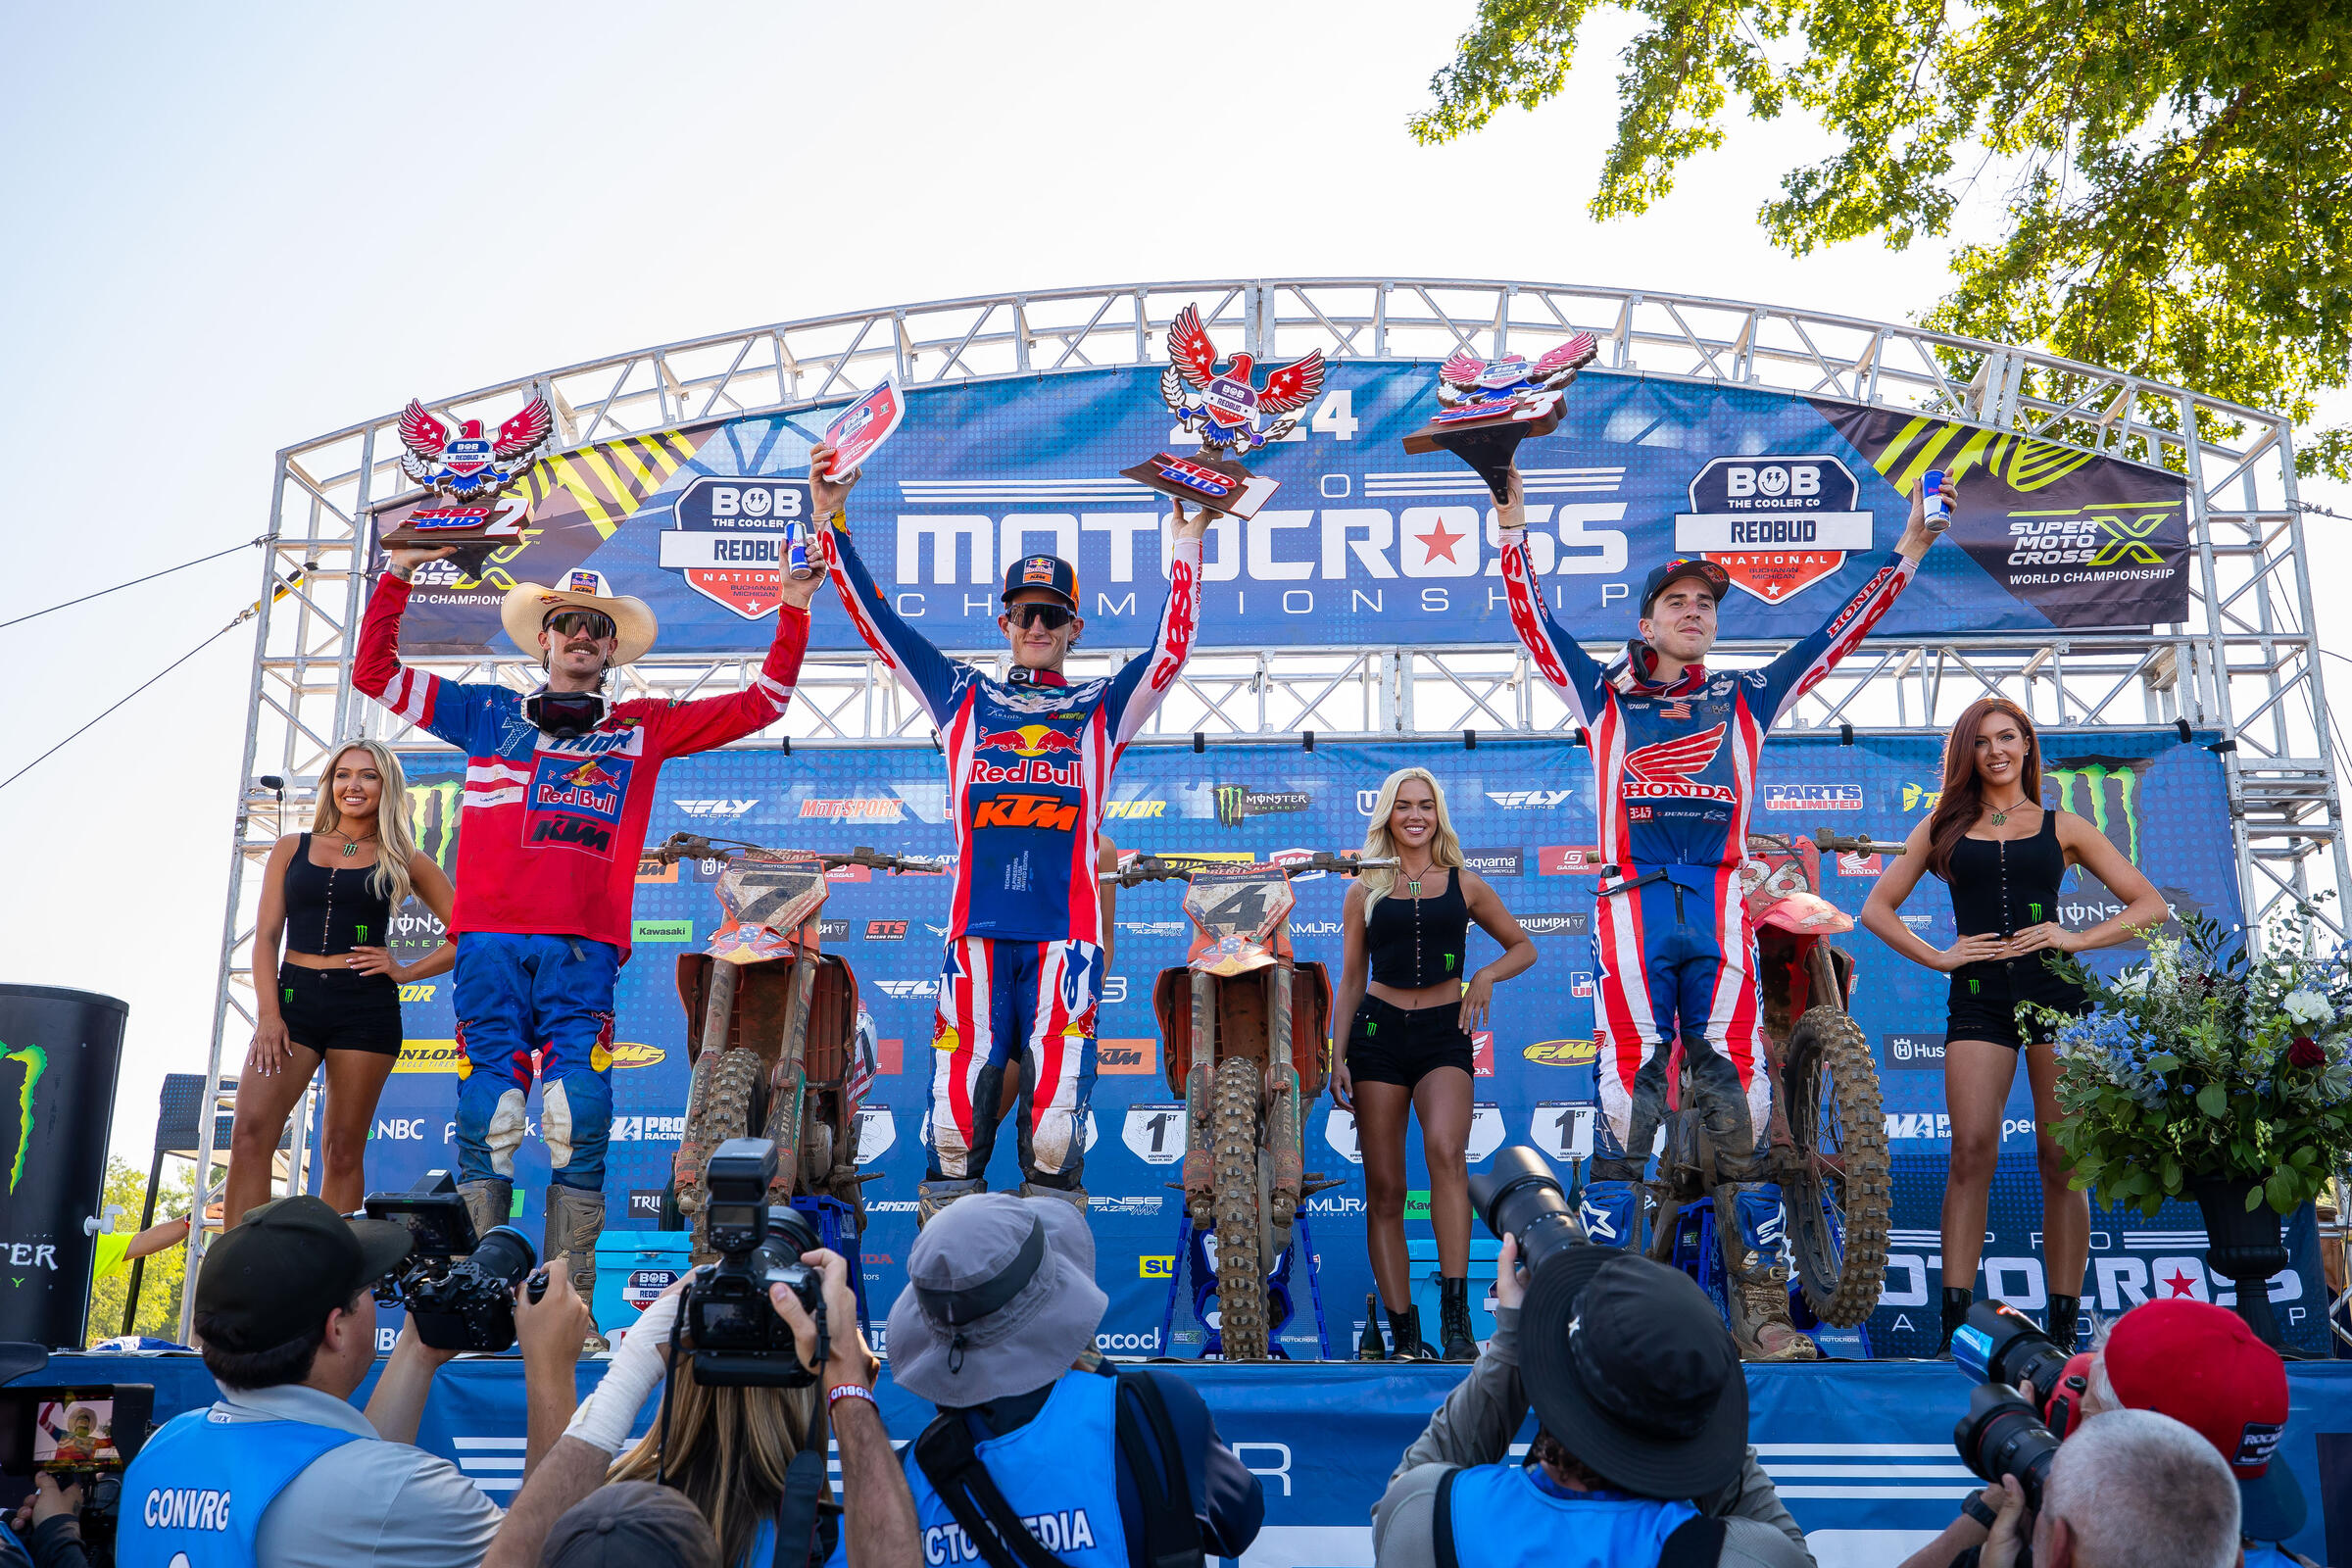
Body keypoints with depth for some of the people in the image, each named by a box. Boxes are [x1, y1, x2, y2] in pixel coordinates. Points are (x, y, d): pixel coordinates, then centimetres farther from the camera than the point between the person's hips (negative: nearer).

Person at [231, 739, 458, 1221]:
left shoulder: (403, 861, 8)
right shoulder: (292, 849, 13)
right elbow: (266, 934, 7)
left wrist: (404, 972, -1)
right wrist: (268, 1014, -4)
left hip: (366, 1008, -1)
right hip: (293, 998, 2)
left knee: (343, 1148, 0)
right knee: (250, 1132, -13)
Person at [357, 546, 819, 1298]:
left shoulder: (644, 727, 19)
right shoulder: (489, 713, 21)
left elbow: (758, 705, 18)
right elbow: (375, 671, 23)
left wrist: (793, 609, 13)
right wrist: (398, 574, 17)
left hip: (584, 946, -1)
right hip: (490, 940, 1)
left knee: (578, 1122, -8)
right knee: (486, 1120, -3)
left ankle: (568, 1306, -3)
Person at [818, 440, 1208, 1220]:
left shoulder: (1101, 711, 15)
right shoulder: (964, 701, 18)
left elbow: (1172, 647, 5)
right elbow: (879, 624, 17)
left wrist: (1188, 541, -1)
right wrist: (832, 522, 13)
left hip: (1067, 933, -1)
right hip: (977, 933, 1)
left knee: (1055, 1108, -4)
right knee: (959, 1094, -4)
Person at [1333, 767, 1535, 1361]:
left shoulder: (1464, 884, 11)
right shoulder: (1365, 892, 12)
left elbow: (1523, 947, 20)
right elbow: (1350, 982, 14)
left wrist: (1487, 975, 0)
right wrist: (1338, 1057, 5)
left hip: (1444, 1033, -1)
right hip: (1378, 1033, 1)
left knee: (1445, 1149, -28)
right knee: (1384, 1188, -2)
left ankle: (1455, 1314, -24)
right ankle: (1403, 1334, 5)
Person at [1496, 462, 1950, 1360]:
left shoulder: (1745, 700, 21)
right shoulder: (1604, 695, 17)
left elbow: (1837, 635, 23)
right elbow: (1534, 623, 13)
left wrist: (1905, 555, 23)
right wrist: (1514, 533, 9)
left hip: (1721, 906, 2)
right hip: (1631, 904, -1)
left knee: (1739, 1101, -1)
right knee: (1624, 1099, -5)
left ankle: (1763, 1314, 2)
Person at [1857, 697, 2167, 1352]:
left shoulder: (2062, 826, 13)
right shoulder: (1944, 827, 15)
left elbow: (2150, 905, 14)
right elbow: (1877, 907, 18)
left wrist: (2076, 939, -1)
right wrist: (1936, 956, 3)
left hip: (2056, 994, 0)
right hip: (1978, 1000, 0)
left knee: (2061, 1162, -1)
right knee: (1972, 1153, -11)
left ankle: (2064, 1329, 3)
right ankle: (1955, 1326, -11)